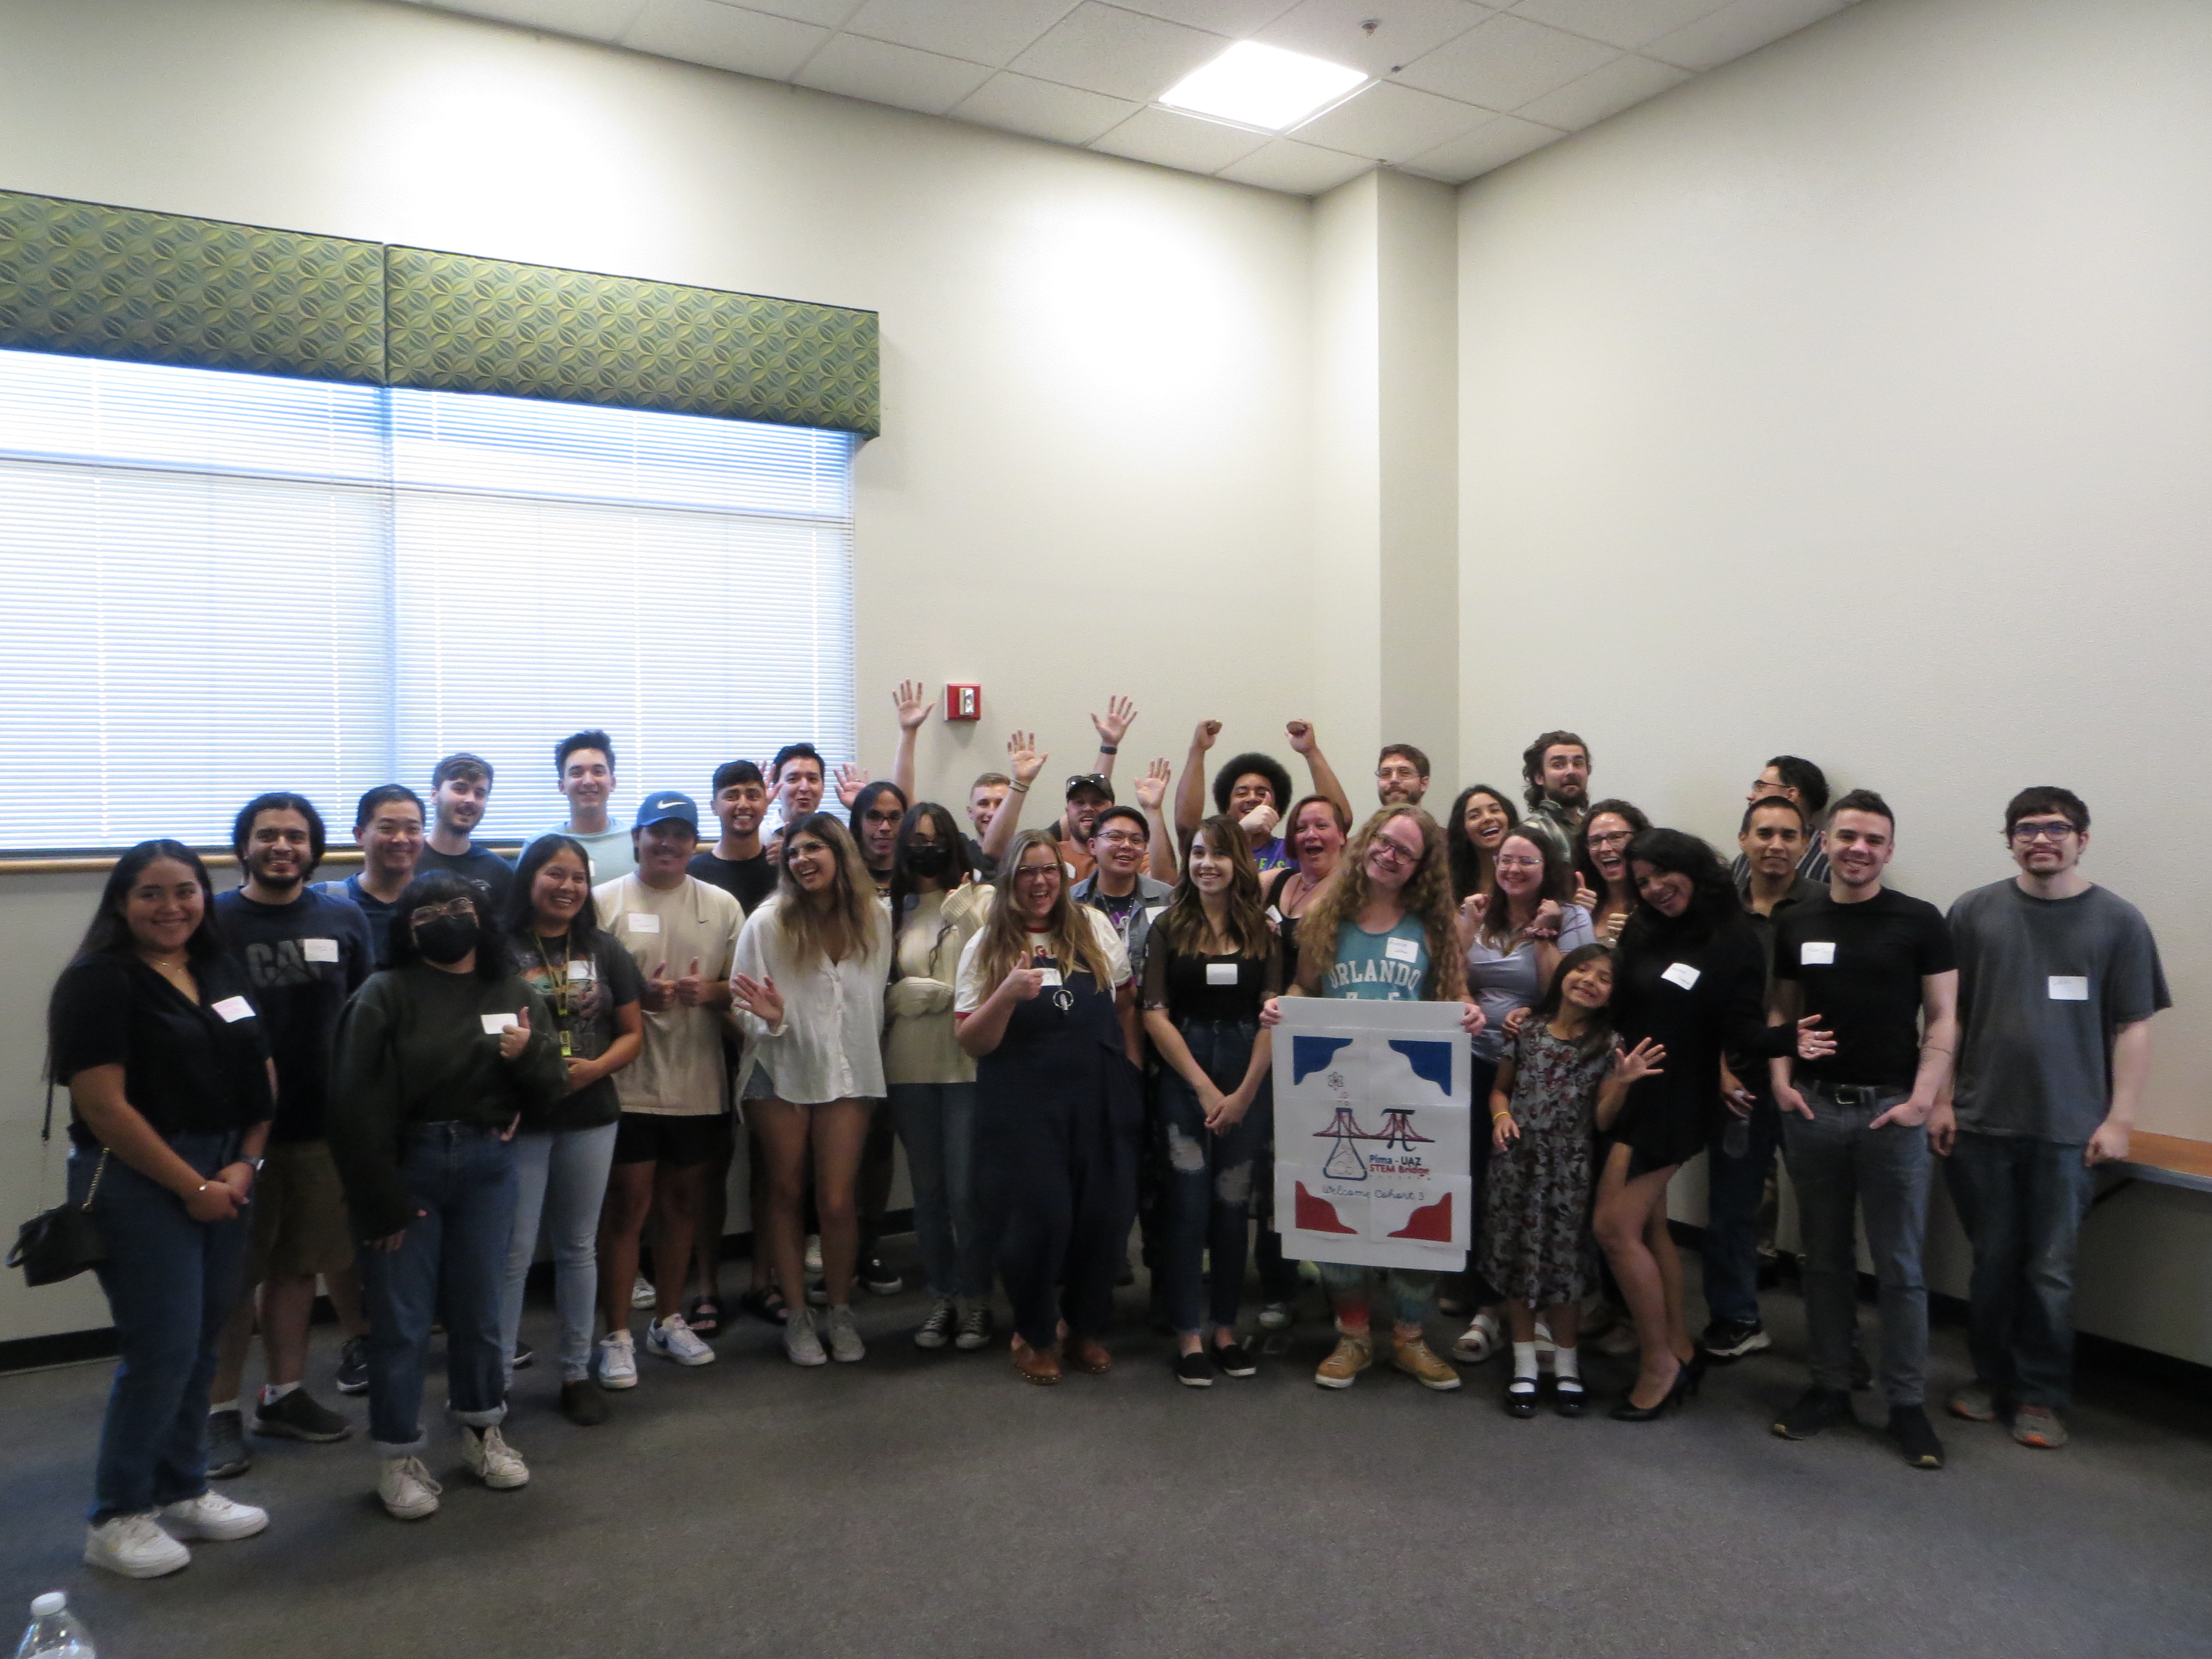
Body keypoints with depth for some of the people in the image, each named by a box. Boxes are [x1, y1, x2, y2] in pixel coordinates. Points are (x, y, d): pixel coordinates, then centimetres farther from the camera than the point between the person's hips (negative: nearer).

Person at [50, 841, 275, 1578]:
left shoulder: (223, 974, 10)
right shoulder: (97, 982, -10)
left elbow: (260, 1076, 10)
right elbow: (102, 1105, -16)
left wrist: (243, 1165, -5)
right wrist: (191, 1185, -14)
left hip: (224, 1181, 6)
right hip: (139, 1186, -6)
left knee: (201, 1344, 13)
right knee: (161, 1349, -4)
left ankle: (181, 1492, 27)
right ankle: (115, 1518, 13)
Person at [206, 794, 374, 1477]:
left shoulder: (343, 921, 5)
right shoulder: (213, 922, -4)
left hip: (323, 1122, 3)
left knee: (298, 1265, 13)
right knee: (233, 1273, 5)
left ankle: (285, 1394, 28)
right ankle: (218, 1410, 17)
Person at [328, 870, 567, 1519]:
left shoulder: (515, 995, 5)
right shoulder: (384, 996, -7)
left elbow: (548, 1092, 7)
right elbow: (358, 1106, -9)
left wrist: (528, 1054, -15)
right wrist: (381, 1200, -10)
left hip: (487, 1165, 3)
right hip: (407, 1166, -3)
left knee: (479, 1306, 13)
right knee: (402, 1315, 3)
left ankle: (483, 1430, 32)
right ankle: (398, 1457, 18)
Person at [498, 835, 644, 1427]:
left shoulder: (605, 951, 8)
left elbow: (633, 1032, 8)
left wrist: (596, 1068, -10)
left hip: (590, 1117, 4)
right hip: (519, 1117, -4)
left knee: (578, 1246, 12)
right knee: (513, 1250, 0)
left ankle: (576, 1373, 24)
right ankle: (496, 1376, 14)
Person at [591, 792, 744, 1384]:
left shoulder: (721, 906, 8)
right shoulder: (605, 901, -1)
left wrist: (710, 991, -13)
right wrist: (637, 994, -20)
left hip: (699, 1084, 3)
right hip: (629, 1083, -3)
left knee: (682, 1200, 14)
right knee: (627, 1204, 0)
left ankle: (669, 1320, 30)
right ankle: (617, 1336, 12)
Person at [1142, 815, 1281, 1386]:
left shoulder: (1263, 933, 5)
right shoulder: (1168, 929, 1)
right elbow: (1155, 1016, -4)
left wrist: (1243, 1093, -8)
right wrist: (1205, 1087, -9)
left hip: (1249, 1081, 2)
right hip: (1183, 1077, -1)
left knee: (1233, 1205, 7)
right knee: (1188, 1204, -1)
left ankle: (1226, 1327, 19)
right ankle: (1188, 1334, 8)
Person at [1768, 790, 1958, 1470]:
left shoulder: (1919, 922, -3)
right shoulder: (1796, 923, 6)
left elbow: (1943, 1019, -3)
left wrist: (1922, 1099, -13)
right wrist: (1781, 1077, -2)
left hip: (1891, 1110, -3)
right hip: (1812, 1108, 3)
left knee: (1900, 1266, 5)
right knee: (1825, 1257, 13)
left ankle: (1907, 1403, 17)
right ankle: (1829, 1386, 24)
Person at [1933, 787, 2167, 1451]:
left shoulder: (2118, 921, 0)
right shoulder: (1974, 911, 2)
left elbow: (2133, 1027, 1)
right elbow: (1948, 1014, 6)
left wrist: (2119, 1119, -4)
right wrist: (1939, 1099, 2)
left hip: (2068, 1129, -1)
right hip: (1980, 1122, 1)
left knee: (2049, 1271, 5)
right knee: (1992, 1261, 11)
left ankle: (2041, 1396, 20)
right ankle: (1990, 1377, 27)